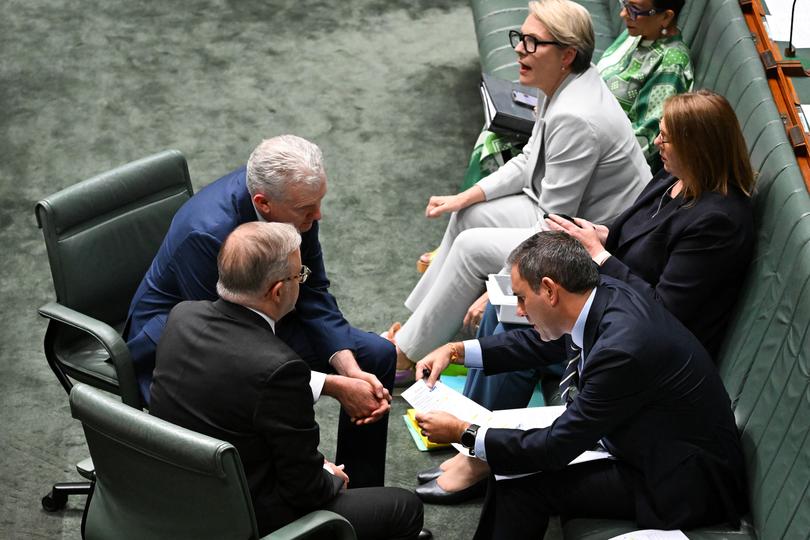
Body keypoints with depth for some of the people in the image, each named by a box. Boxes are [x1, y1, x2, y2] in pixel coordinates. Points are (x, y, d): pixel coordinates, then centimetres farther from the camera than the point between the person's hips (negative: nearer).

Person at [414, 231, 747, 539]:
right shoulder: (603, 293, -6)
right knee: (506, 452, 5)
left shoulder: (622, 349, -32)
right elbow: (543, 343, 16)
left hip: (688, 485, -9)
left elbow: (556, 447, -22)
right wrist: (456, 351, 8)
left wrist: (463, 433, -13)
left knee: (522, 483, -15)